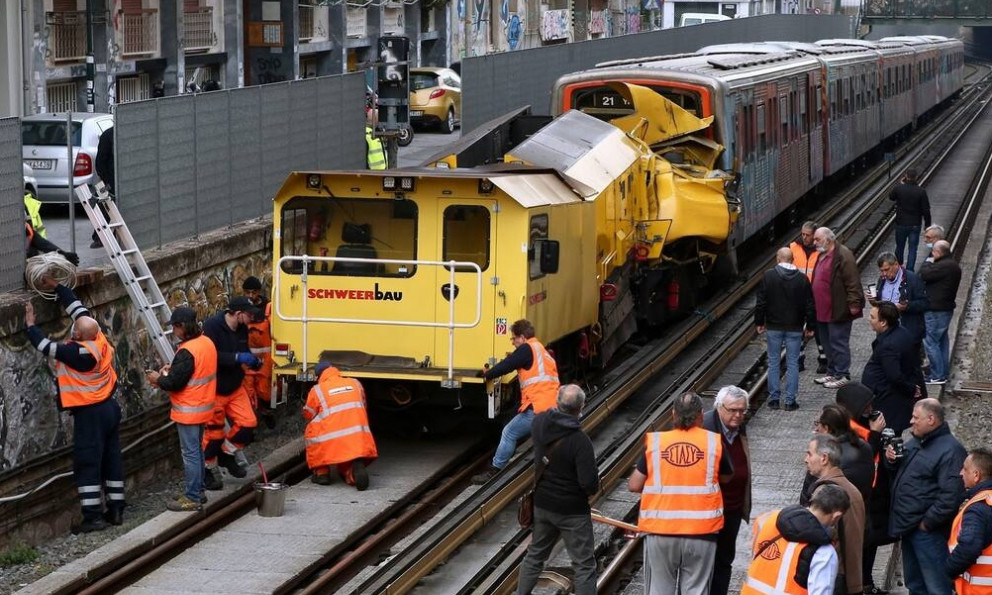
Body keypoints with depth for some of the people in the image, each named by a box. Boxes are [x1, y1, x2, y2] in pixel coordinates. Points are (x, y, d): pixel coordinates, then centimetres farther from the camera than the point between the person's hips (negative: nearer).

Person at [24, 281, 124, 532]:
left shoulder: (78, 352, -24)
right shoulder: (99, 338, -4)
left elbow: (46, 346, -17)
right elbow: (78, 308, 7)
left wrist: (31, 325, -2)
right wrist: (57, 287, 12)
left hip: (89, 413, -8)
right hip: (109, 407, 8)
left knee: (87, 464, -4)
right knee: (111, 459, 13)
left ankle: (93, 516, -4)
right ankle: (116, 509, 20)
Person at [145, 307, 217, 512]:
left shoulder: (187, 352, -24)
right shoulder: (207, 343, 5)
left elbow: (175, 383, -22)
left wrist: (159, 379, -4)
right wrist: (173, 368, 10)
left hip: (188, 411, -9)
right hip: (203, 408, 9)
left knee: (190, 453, -3)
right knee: (197, 450, 19)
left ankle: (192, 498, 1)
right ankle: (197, 491, 28)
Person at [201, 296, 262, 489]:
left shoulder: (241, 329, 3)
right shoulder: (212, 326, -21)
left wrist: (253, 361, -4)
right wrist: (237, 358, -34)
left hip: (235, 387, 7)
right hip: (215, 389, -7)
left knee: (248, 423, 1)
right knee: (213, 430, 2)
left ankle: (226, 454, 24)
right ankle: (208, 469, 21)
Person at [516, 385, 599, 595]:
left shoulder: (540, 423, -8)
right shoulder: (580, 441, -27)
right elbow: (589, 482, -27)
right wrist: (593, 490, -6)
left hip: (542, 504, 6)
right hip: (572, 510, -6)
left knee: (535, 555, 23)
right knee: (584, 565, 3)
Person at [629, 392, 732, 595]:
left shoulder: (655, 442, -3)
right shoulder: (714, 442, -3)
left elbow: (633, 485, 1)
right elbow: (726, 477, 11)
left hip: (660, 530, 0)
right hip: (701, 531, 0)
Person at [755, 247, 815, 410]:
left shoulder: (768, 276, -6)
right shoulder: (802, 279, -3)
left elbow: (761, 302, -4)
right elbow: (809, 304, 0)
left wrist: (759, 322, 6)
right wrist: (810, 325, 9)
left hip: (773, 327, 0)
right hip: (795, 328, 1)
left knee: (773, 363, 8)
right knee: (792, 363, 4)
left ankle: (774, 398, 9)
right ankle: (790, 401, 3)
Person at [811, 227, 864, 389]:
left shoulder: (843, 256, -17)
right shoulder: (823, 255, 15)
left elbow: (853, 282, -20)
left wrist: (853, 304, -23)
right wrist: (815, 306, 24)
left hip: (838, 311, -10)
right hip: (823, 311, 10)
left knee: (838, 343, -4)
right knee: (828, 343, 17)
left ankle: (842, 376, 3)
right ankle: (832, 373, 27)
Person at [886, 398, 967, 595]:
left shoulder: (949, 450, -18)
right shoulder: (916, 441, 11)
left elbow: (951, 497, -25)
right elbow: (904, 471, 27)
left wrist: (927, 523, -19)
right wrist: (893, 460, 4)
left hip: (928, 530, -10)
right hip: (909, 527, 10)